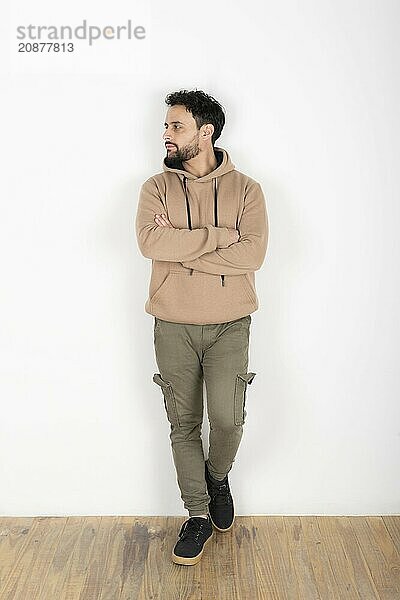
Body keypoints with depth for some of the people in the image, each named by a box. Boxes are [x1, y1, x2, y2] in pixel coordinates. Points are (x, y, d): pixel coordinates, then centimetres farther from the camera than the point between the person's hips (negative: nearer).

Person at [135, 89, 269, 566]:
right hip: (173, 325, 1)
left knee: (228, 419, -6)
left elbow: (253, 253, -15)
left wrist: (181, 248, -15)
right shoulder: (157, 187, 4)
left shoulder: (245, 188, 1)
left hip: (229, 325, -1)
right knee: (183, 423, 7)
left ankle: (217, 477, 29)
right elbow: (149, 240, -15)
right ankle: (198, 515, 25)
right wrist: (218, 237, -16)